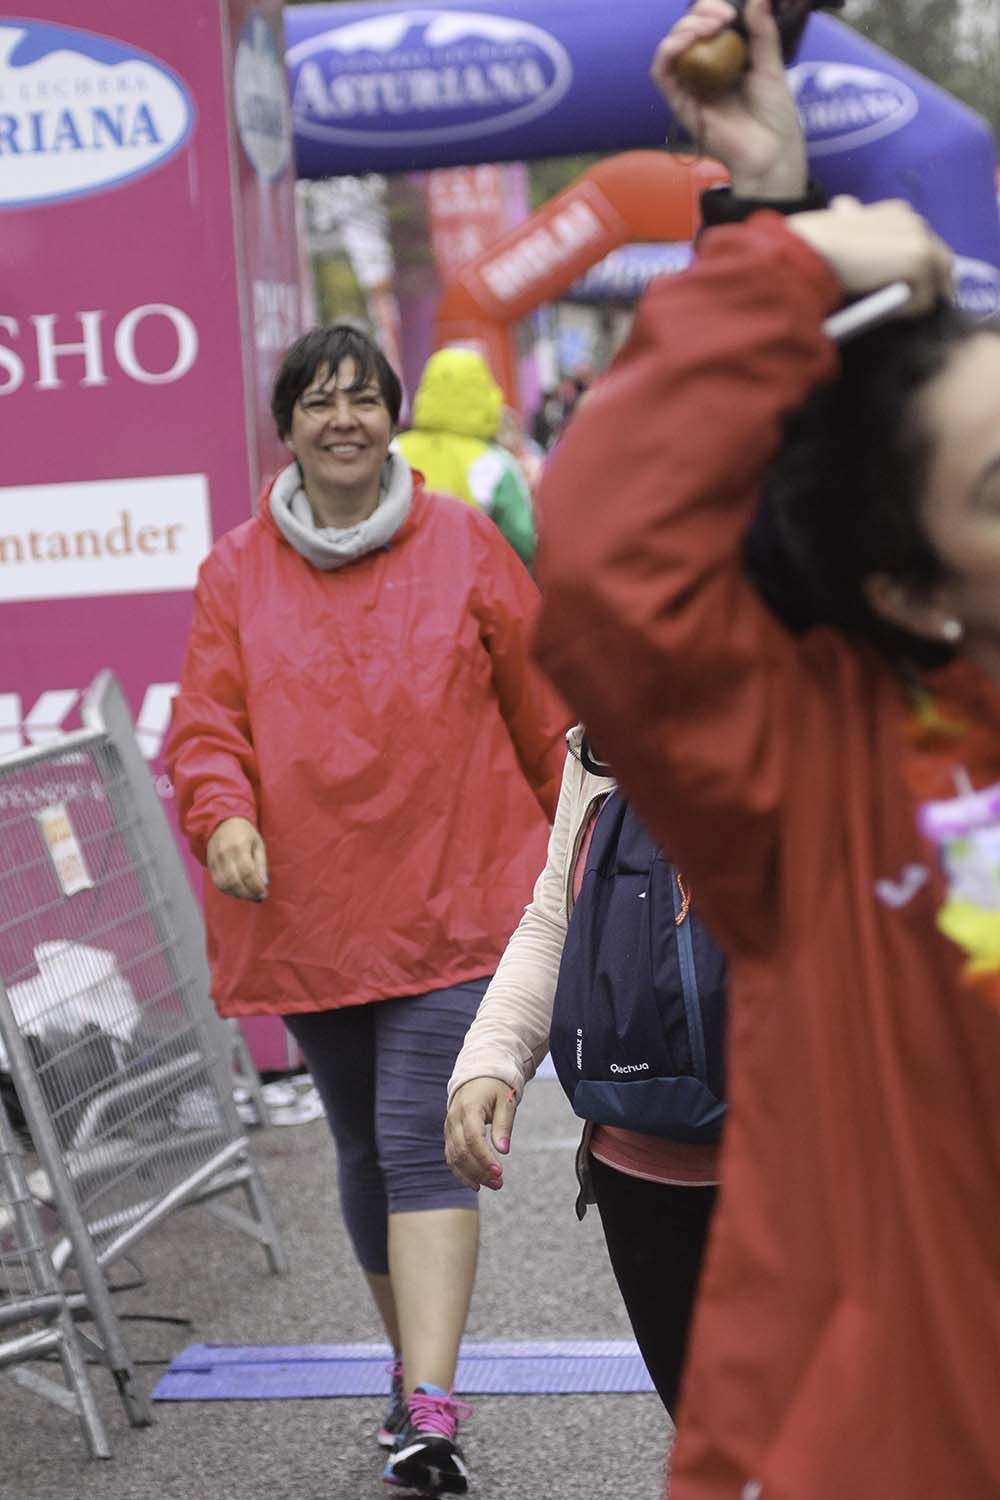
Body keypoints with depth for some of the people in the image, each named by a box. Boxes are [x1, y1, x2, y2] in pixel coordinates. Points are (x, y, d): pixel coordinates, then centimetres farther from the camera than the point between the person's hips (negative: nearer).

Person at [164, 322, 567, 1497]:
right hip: (306, 909, 3)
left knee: (423, 1147, -13)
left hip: (453, 903, -3)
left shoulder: (462, 545, 2)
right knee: (364, 1149, 14)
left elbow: (544, 705, 9)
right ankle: (415, 1366, 33)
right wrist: (224, 814, -21)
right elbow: (207, 726, 1)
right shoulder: (238, 570, 5)